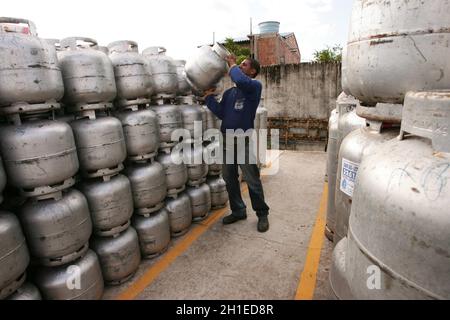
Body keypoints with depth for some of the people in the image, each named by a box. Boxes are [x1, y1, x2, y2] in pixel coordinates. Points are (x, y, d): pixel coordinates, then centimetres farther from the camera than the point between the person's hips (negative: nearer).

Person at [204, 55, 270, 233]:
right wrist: (209, 97, 4)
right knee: (230, 179, 13)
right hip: (227, 140, 7)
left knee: (252, 181, 0)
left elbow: (241, 81, -26)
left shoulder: (255, 86, -4)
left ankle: (262, 214, 18)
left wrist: (232, 65, -9)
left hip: (244, 141, -7)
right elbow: (221, 113, 8)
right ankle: (238, 211, 30)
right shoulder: (229, 92, 15)